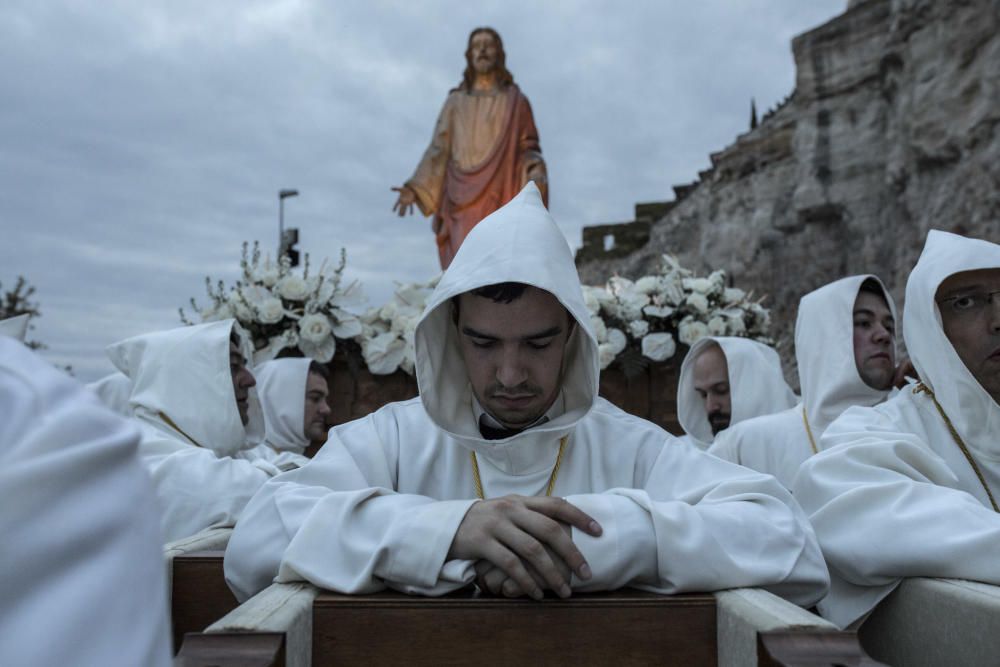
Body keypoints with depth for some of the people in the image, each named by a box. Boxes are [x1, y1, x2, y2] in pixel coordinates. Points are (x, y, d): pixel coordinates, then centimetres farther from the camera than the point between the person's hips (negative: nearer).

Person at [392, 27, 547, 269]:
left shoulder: (516, 101, 12)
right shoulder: (455, 102, 16)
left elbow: (528, 150, 8)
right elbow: (438, 150, 11)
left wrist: (536, 179, -15)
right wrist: (414, 188, -3)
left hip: (502, 200, -1)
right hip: (464, 200, 1)